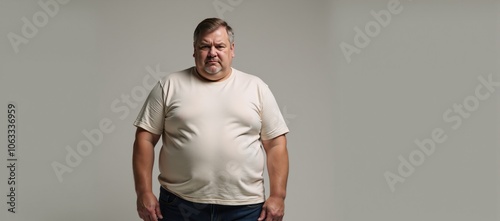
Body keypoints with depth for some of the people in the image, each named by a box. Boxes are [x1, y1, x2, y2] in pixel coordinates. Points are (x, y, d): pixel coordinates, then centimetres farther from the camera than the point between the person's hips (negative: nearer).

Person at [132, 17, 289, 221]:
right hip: (179, 205, 0)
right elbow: (145, 138, 2)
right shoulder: (169, 86, 3)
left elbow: (276, 143, 3)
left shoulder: (256, 88, 5)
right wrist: (144, 192, -5)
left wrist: (277, 195, -4)